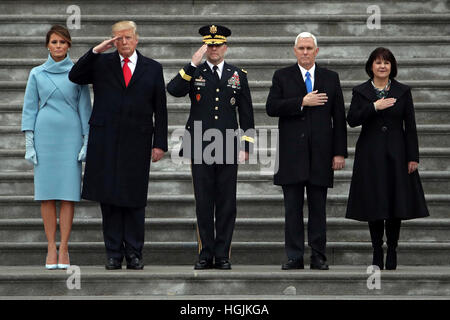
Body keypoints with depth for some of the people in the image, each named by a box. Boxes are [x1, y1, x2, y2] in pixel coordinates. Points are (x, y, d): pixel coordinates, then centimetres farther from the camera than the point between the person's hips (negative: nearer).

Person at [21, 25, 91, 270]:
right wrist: (29, 143, 0)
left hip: (70, 137, -1)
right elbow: (30, 108, 7)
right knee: (47, 194, 0)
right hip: (45, 136, 1)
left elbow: (85, 107, 5)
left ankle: (64, 249, -1)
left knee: (68, 194, -4)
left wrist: (87, 142, -1)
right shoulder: (37, 74, 7)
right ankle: (51, 248, 6)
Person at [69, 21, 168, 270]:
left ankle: (134, 253, 7)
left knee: (134, 200, 1)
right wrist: (96, 50, -10)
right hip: (105, 142, 0)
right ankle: (114, 253, 7)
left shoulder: (152, 69, 9)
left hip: (137, 142, 0)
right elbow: (74, 77, -4)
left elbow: (160, 108, 8)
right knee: (109, 198, 1)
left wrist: (159, 143, 1)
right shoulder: (101, 63, 9)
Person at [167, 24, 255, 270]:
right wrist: (193, 64, -19)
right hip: (200, 148, -1)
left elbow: (246, 114, 11)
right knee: (203, 203, 2)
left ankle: (222, 255, 7)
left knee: (226, 203, 1)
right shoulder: (193, 73, 6)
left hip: (228, 148, 1)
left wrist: (245, 146, 4)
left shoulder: (238, 75, 10)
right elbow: (173, 90, -14)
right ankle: (205, 255, 8)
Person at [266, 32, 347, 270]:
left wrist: (340, 152, 0)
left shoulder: (331, 78, 10)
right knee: (292, 208, 1)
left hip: (320, 153, 1)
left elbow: (339, 117, 7)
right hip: (291, 152, -1)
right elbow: (271, 108, -6)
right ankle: (294, 257, 5)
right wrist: (302, 102, -14)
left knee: (318, 208, 4)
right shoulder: (282, 76, 7)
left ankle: (318, 257, 8)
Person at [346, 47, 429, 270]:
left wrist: (413, 157, -3)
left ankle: (392, 252, 6)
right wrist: (374, 107, -18)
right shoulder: (360, 92, 5)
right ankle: (377, 251, 8)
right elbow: (351, 120, -7)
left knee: (397, 201, -1)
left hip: (396, 154, 0)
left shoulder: (403, 92, 6)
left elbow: (410, 126, 3)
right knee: (373, 203, 0)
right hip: (370, 155, 0)